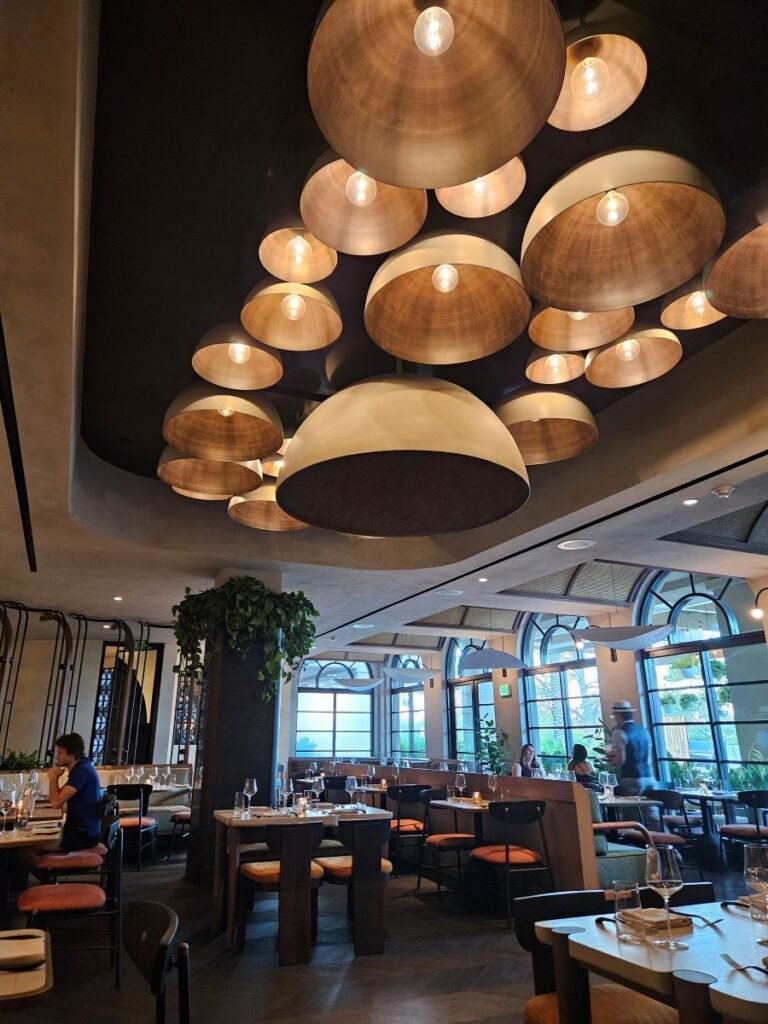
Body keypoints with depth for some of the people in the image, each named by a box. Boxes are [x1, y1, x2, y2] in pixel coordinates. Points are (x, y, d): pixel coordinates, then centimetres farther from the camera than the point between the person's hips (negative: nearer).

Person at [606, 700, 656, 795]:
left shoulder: (619, 732, -11)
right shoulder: (644, 731, 11)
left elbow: (620, 760, -18)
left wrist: (609, 759, 3)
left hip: (631, 781, -7)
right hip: (649, 779, 7)